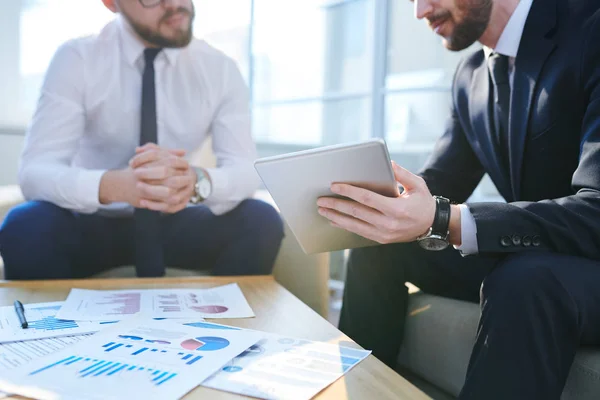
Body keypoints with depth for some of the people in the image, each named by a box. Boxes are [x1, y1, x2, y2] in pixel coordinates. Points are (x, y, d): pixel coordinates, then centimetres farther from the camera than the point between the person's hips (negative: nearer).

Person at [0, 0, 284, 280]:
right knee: (26, 226, -31)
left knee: (261, 222, -26)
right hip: (94, 223, -1)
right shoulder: (76, 59, -12)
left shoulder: (219, 68, -6)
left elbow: (246, 170, -12)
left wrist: (196, 180, -38)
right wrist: (114, 185, -43)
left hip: (179, 224, 2)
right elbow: (34, 171, -20)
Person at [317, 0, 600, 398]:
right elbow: (439, 187, 7)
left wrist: (442, 223, -38)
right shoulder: (471, 75, 5)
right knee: (378, 247, -4)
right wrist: (359, 199, -13)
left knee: (525, 281, -35)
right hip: (521, 257, 7)